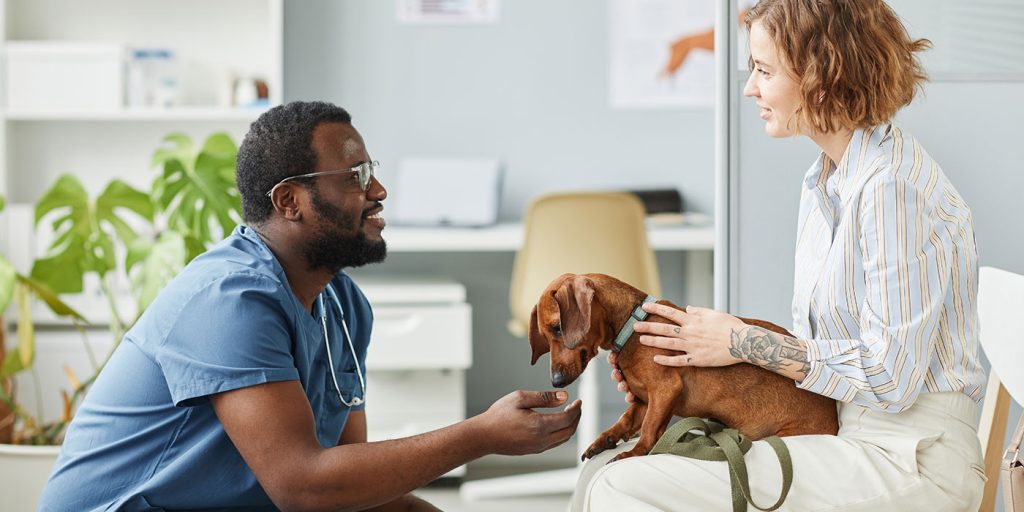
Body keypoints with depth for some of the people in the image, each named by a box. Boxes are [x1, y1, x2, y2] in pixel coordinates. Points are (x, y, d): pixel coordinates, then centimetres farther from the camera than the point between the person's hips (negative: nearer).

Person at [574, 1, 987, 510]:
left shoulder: (894, 186, -18)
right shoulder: (824, 179, 12)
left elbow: (888, 377, -20)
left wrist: (745, 344, -12)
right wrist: (697, 354, 5)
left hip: (907, 460, -9)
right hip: (841, 432, 9)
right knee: (604, 469, -1)